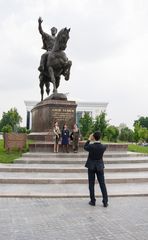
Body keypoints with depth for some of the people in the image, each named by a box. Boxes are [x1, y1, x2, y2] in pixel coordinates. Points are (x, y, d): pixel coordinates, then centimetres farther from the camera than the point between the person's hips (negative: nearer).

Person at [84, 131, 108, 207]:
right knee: (102, 184, 7)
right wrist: (96, 141, 8)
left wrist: (89, 139, 6)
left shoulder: (91, 146, -19)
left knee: (91, 184, 9)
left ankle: (93, 201, 13)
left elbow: (85, 147, 4)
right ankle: (105, 202, 8)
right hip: (100, 167, 2)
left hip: (91, 167, -2)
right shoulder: (103, 147, -12)